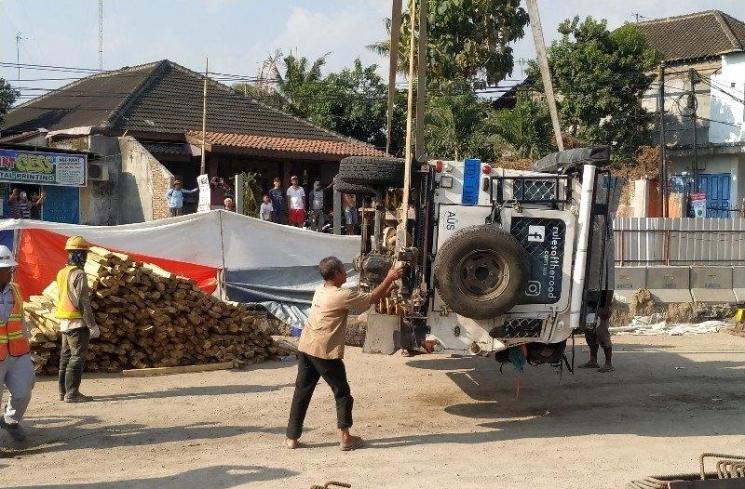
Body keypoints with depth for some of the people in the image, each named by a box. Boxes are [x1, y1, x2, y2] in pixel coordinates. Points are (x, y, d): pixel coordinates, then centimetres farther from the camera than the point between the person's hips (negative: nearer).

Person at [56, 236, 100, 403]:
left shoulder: (62, 273, 11)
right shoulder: (78, 274, -15)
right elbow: (83, 303, -17)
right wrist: (92, 325, -15)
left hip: (63, 321, 9)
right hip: (77, 322, -9)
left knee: (66, 356, 14)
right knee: (77, 356, -5)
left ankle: (63, 391, 19)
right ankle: (72, 393, -6)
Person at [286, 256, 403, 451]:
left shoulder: (321, 291, 12)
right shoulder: (341, 296, -14)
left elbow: (361, 299, 17)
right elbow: (372, 298, -7)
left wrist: (388, 288, 16)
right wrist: (389, 278, 3)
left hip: (305, 349, 8)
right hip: (326, 353, -7)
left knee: (302, 392, 11)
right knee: (342, 394, 7)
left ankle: (292, 437, 12)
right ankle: (345, 438, 8)